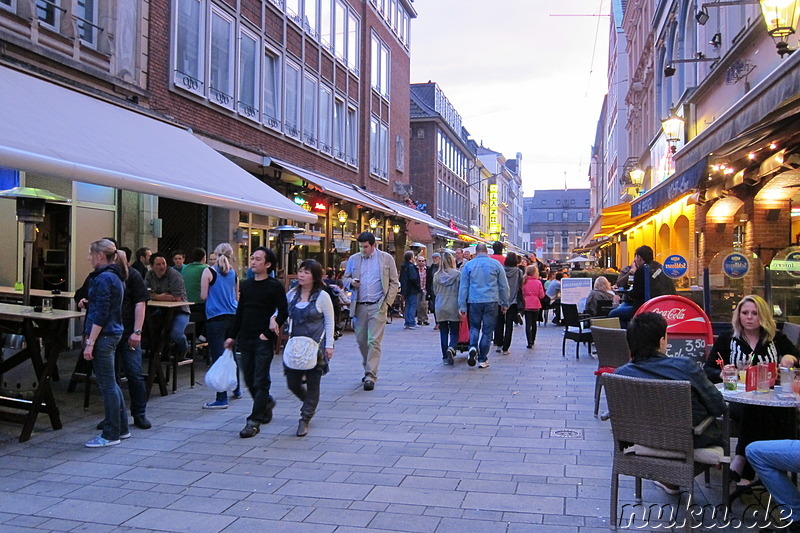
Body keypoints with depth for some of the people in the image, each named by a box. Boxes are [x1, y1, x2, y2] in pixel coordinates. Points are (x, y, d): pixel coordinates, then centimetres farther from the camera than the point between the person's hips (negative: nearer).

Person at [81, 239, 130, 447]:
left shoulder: (104, 278, -16)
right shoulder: (115, 277, 14)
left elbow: (101, 315, -20)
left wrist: (90, 342, -19)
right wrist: (88, 303, 12)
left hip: (104, 336, -10)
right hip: (113, 333, 10)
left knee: (107, 385, -3)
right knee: (110, 383, 17)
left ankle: (111, 435, 5)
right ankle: (121, 428, 25)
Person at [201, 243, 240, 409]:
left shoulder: (209, 272, -6)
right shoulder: (233, 273, 7)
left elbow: (203, 296, -6)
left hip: (215, 317, -5)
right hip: (232, 316, 5)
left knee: (218, 357, -5)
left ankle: (221, 398, -6)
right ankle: (236, 389, 33)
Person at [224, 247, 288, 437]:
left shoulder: (275, 286, -6)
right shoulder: (246, 285, 11)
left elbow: (283, 313, -9)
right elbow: (239, 312, 16)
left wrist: (268, 333, -14)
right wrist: (232, 336, 13)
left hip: (264, 341, -6)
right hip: (245, 339, 6)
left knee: (260, 381, -4)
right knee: (249, 379, 12)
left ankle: (254, 421, 0)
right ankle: (266, 403, 37)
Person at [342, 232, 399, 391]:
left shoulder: (386, 258, 5)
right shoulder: (353, 259, 12)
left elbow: (394, 282, 6)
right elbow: (345, 278, 17)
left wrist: (388, 301, -4)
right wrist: (351, 282, -7)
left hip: (377, 306, -3)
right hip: (359, 306, 4)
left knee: (374, 341, -10)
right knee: (361, 340, 9)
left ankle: (370, 376, -9)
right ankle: (368, 369, 28)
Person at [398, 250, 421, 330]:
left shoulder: (403, 267, 13)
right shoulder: (411, 266, -14)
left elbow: (401, 279, 17)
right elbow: (413, 278, -21)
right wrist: (417, 286, -9)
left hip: (406, 290, 9)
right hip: (412, 290, -9)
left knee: (407, 306, 12)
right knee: (413, 305, -5)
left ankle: (407, 323, 14)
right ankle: (411, 323, -8)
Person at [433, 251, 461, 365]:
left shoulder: (437, 275, 0)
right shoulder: (458, 274, -8)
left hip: (440, 308, 2)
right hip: (454, 307, -2)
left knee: (443, 333, 10)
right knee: (454, 332, 6)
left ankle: (445, 357, 10)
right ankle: (451, 349, -20)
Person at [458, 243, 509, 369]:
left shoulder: (468, 265, 4)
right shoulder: (496, 264, 4)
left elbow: (463, 287, 4)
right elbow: (504, 286, 6)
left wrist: (462, 306, 8)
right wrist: (505, 303, 15)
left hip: (474, 302, 1)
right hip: (491, 302, -1)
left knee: (474, 326, 17)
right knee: (487, 330, 5)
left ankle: (473, 347, -10)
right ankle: (482, 359, 8)